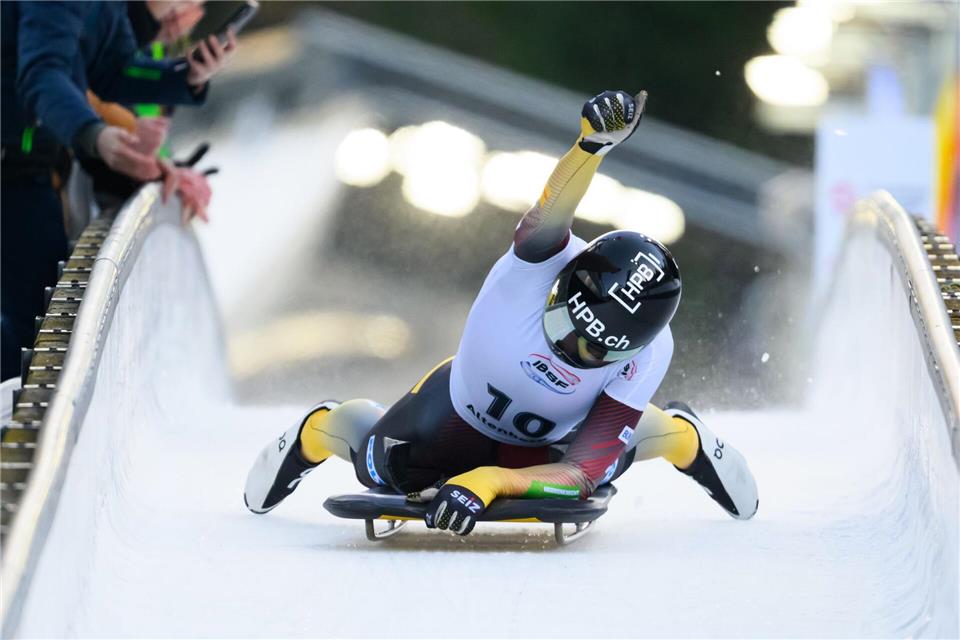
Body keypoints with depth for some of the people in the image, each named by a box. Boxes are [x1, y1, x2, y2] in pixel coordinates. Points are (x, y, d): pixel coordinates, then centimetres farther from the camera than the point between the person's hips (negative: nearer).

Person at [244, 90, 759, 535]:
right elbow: (550, 213, -62)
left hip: (548, 447, 1)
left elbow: (587, 471, -36)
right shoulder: (544, 259, -37)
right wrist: (592, 143, -81)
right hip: (460, 407, -1)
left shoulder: (648, 352, -34)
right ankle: (321, 429, 29)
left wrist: (490, 482, -50)